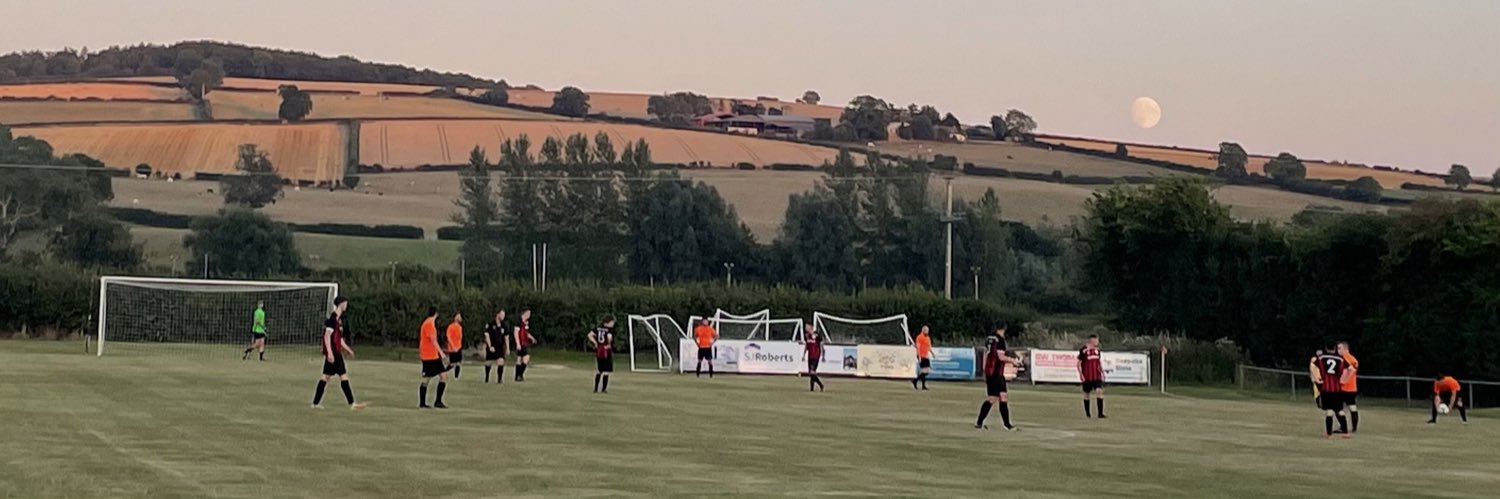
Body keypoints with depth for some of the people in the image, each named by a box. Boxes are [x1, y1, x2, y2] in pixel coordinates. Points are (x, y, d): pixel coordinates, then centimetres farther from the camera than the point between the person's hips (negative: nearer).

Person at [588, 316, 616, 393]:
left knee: (599, 370, 17)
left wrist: (595, 343, 0)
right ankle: (604, 389, 2)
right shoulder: (610, 329, -11)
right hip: (607, 351, -6)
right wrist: (609, 344, -10)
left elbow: (590, 335, 0)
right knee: (606, 371, 2)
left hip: (598, 351, 6)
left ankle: (596, 388, 17)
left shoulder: (598, 328, 7)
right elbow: (609, 337, -29)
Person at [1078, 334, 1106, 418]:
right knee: (1086, 393, 7)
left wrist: (1102, 372, 17)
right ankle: (1087, 414, 21)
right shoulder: (1083, 350, -7)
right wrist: (1080, 374, -13)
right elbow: (1079, 363, -5)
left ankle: (1100, 414, -10)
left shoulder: (1097, 349, 11)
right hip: (1087, 377, -4)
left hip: (1097, 376, 4)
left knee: (1099, 391, -10)